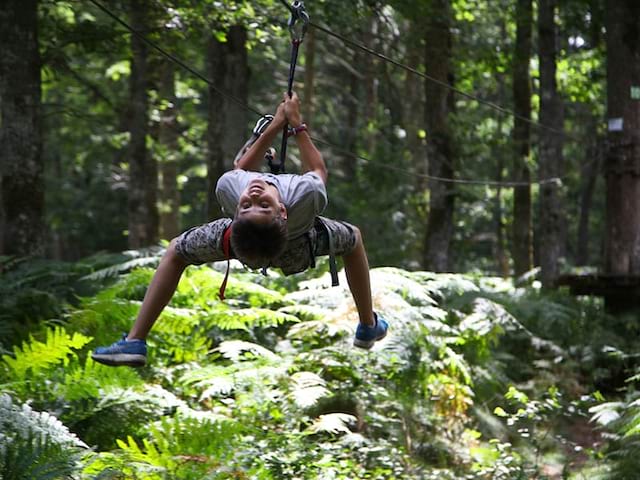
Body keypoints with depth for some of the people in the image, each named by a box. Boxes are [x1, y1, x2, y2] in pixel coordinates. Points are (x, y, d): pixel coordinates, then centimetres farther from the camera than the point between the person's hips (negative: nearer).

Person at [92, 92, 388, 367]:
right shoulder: (307, 196, -49)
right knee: (354, 238, 30)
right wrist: (296, 123, -13)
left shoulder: (228, 189, -45)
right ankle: (369, 328, 40)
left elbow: (240, 169, -17)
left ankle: (134, 341, 15)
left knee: (176, 251, 23)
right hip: (299, 246, 0)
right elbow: (319, 170, -21)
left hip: (245, 242, 0)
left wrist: (276, 125, -9)